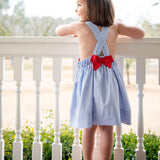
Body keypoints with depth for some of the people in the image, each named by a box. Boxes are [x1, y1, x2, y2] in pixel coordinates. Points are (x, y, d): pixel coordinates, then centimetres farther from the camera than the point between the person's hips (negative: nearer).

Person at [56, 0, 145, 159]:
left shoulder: (80, 26, -2)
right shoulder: (115, 27, 4)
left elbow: (58, 30, 16)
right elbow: (140, 33, 14)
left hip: (88, 80, -2)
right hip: (109, 81, 2)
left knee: (89, 127, 8)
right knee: (107, 128, 5)